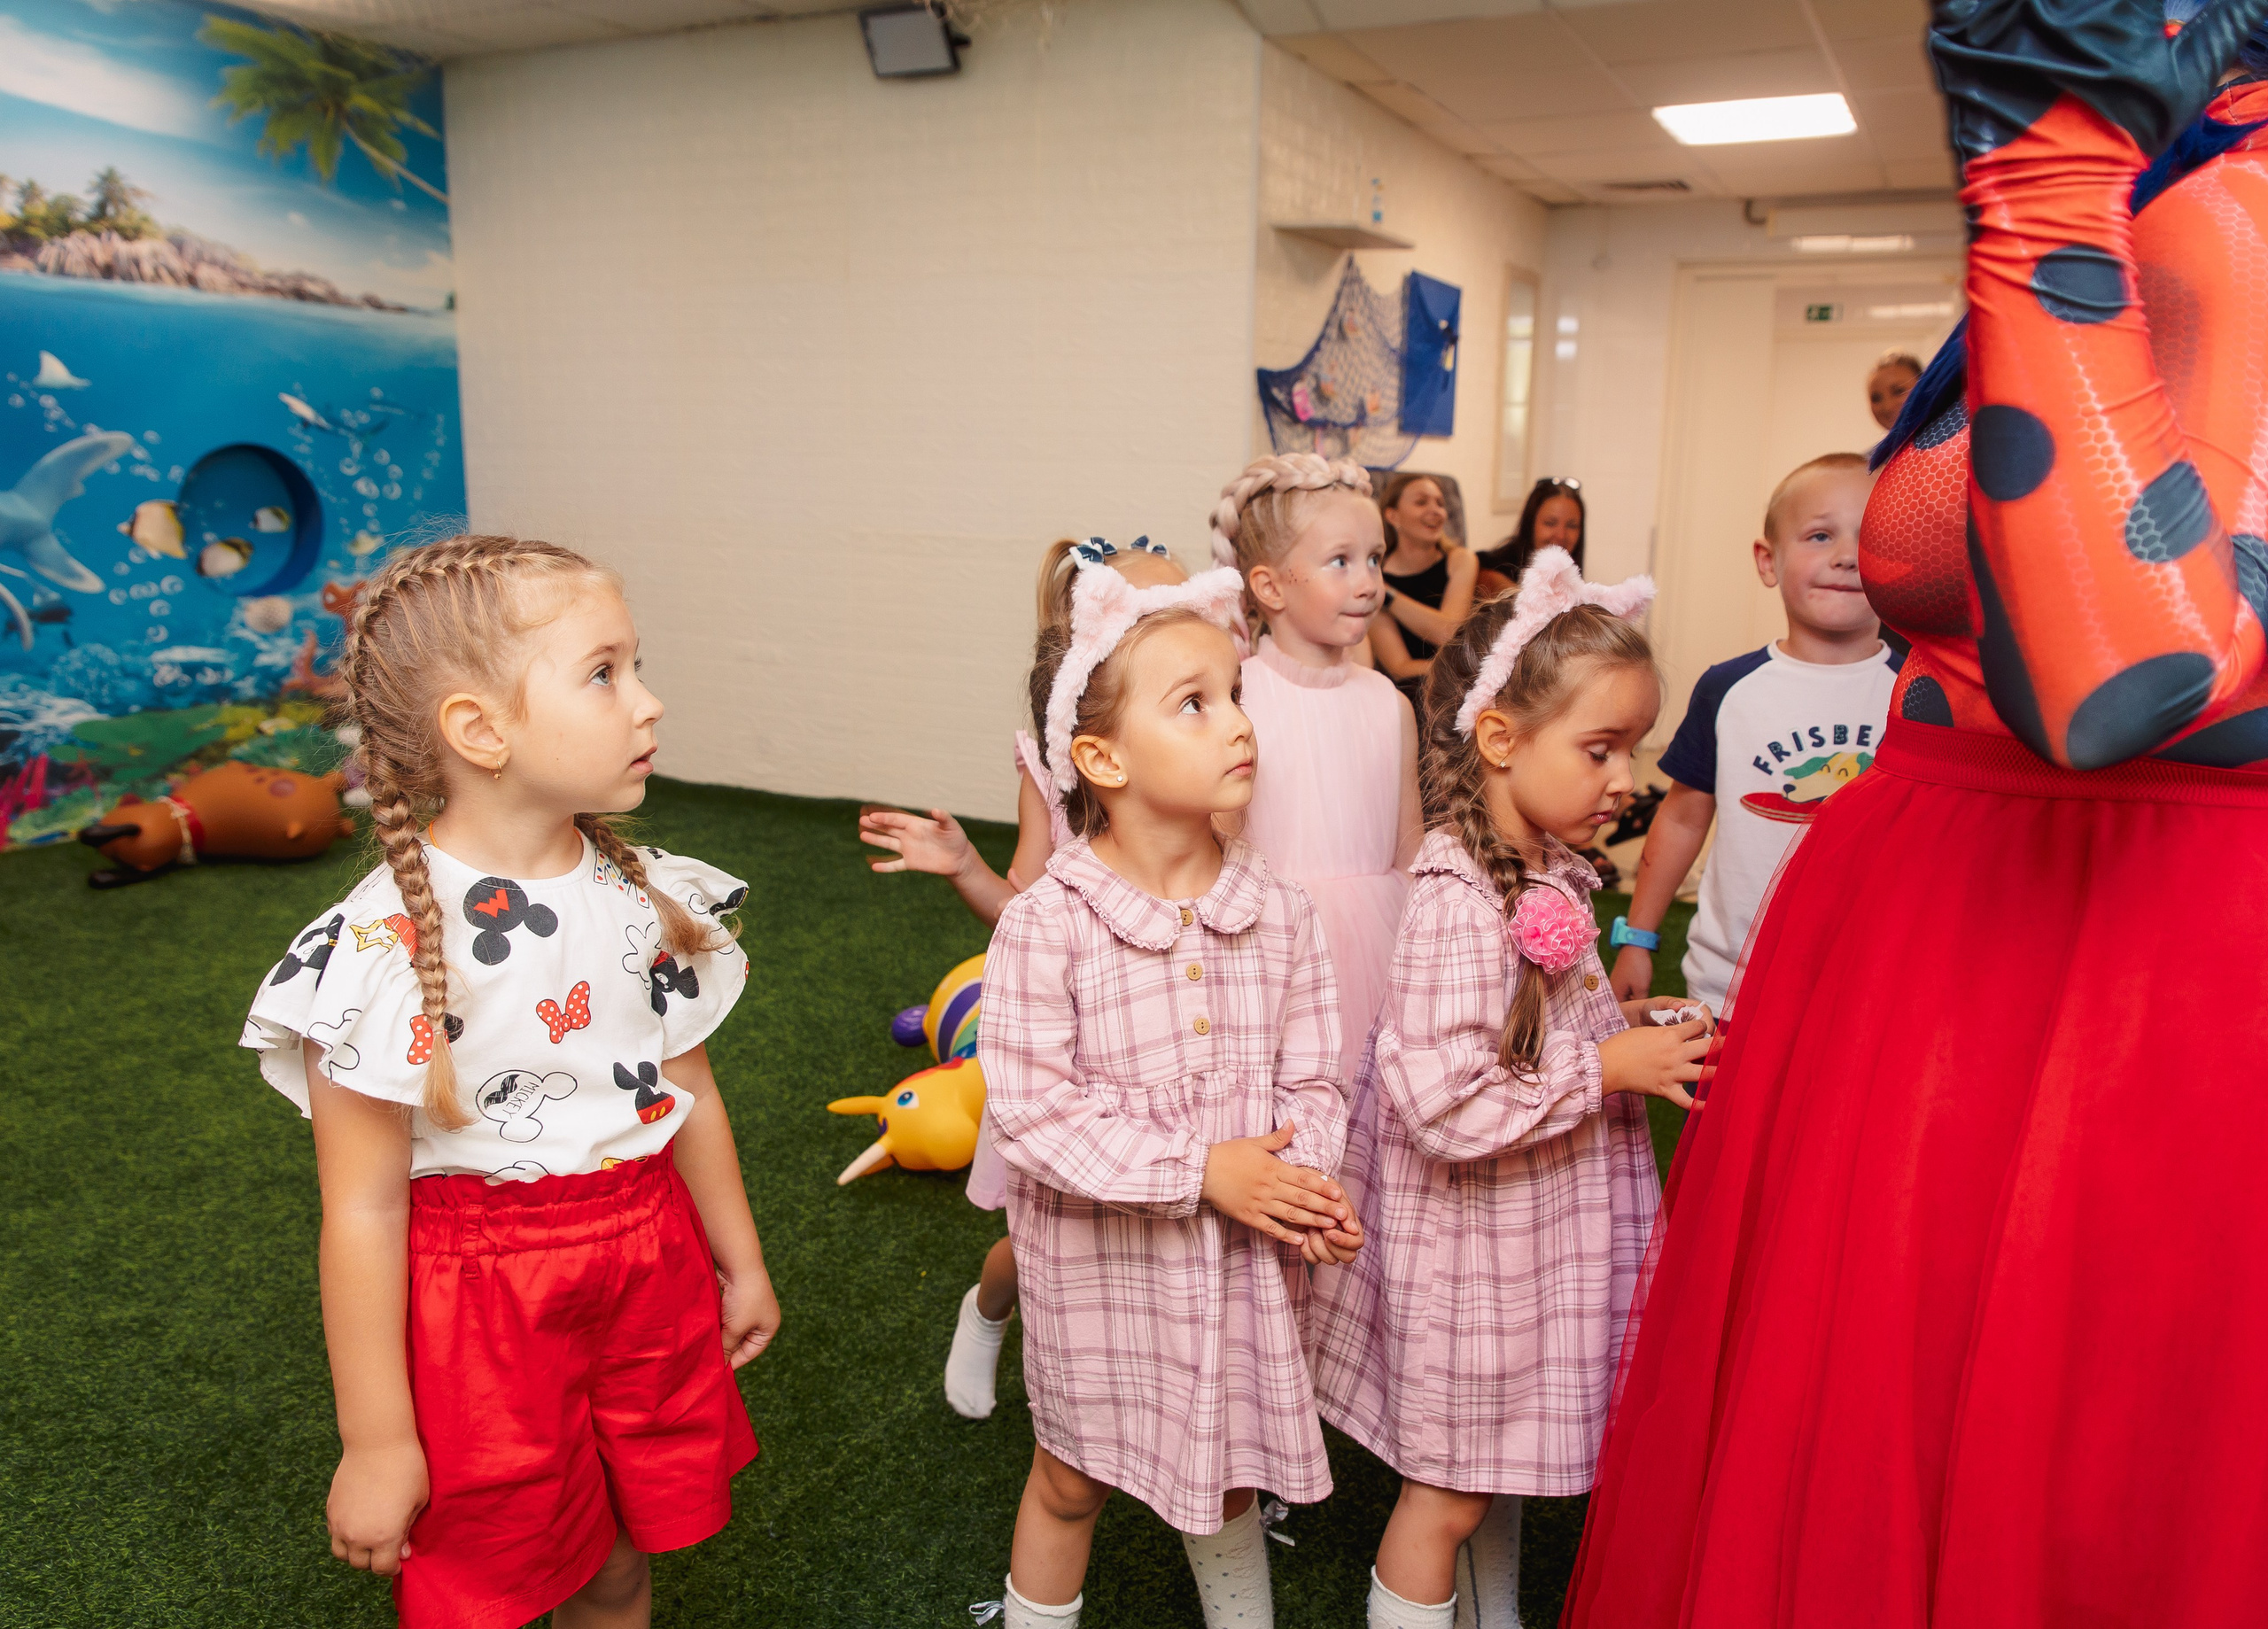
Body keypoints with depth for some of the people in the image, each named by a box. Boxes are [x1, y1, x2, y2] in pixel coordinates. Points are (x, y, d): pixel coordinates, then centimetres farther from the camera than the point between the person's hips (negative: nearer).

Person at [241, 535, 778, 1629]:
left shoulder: (647, 896, -3)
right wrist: (376, 1443, -11)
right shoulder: (383, 949, -21)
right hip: (478, 1301, -4)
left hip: (652, 1270, 5)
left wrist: (740, 1262, 16)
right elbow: (364, 1210, -17)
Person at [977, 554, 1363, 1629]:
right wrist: (1200, 1170, -23)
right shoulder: (1046, 925, -21)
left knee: (1226, 1474, 23)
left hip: (1242, 1256, 3)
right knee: (1073, 1479, 20)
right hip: (1100, 1259, -3)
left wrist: (1301, 1178, -20)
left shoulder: (1275, 913, -8)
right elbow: (1031, 1111, -22)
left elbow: (1310, 1080, -1)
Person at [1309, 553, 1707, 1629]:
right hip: (1473, 1252, -9)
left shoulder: (1549, 878, 3)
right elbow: (1445, 1107, -32)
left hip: (1529, 1241, 9)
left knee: (1504, 1452, 26)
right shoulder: (1462, 904, -27)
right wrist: (1604, 1069, -23)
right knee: (1450, 1485, 9)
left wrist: (1629, 1030, 1)